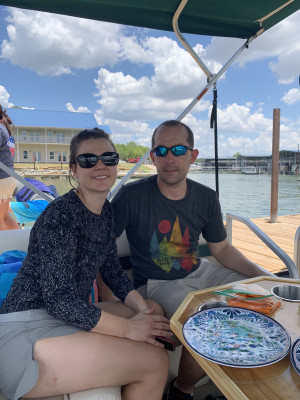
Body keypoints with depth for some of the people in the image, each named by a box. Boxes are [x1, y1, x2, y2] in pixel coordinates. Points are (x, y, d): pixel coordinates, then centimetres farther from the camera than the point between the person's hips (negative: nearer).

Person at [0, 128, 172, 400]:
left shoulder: (106, 210, 6)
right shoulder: (61, 215, -20)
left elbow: (111, 268, 12)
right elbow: (59, 299, -24)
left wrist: (141, 308, -2)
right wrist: (128, 328, -19)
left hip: (66, 318, 9)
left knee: (155, 312, 11)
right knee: (155, 361, -15)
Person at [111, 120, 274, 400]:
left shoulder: (206, 198, -2)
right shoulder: (132, 196, -18)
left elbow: (221, 248, 8)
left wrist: (263, 275, -2)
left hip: (200, 272, 6)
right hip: (157, 283, -6)